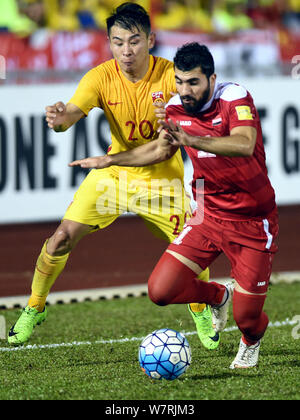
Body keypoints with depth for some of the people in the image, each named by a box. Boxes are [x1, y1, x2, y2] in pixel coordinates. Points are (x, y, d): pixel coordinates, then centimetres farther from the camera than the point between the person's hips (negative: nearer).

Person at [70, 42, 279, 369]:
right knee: (161, 290, -10)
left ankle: (251, 342, 36)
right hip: (209, 216, 5)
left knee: (246, 317, -6)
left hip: (253, 221, -5)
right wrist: (111, 160, 16)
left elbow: (244, 144, -41)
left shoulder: (235, 98, -20)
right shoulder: (177, 109, -2)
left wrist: (190, 139, -52)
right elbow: (162, 149, 19)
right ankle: (219, 296, 24)